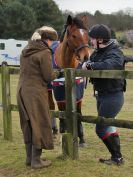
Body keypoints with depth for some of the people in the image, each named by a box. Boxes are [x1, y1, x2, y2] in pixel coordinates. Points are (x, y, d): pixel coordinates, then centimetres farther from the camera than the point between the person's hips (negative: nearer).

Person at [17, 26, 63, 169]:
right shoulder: (44, 53, -13)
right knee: (39, 125, 3)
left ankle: (29, 157, 26)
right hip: (36, 93, -8)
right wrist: (58, 73, 7)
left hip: (22, 91, 8)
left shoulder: (26, 51, 12)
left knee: (28, 125, 17)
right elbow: (48, 77, -13)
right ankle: (36, 160, 8)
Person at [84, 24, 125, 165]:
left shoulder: (114, 53, -19)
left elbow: (109, 66, -39)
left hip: (113, 96, -10)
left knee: (101, 129, -8)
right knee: (107, 126, 18)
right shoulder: (98, 52, 7)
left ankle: (117, 158, 4)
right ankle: (116, 156, 31)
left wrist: (91, 65, -30)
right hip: (101, 95, 10)